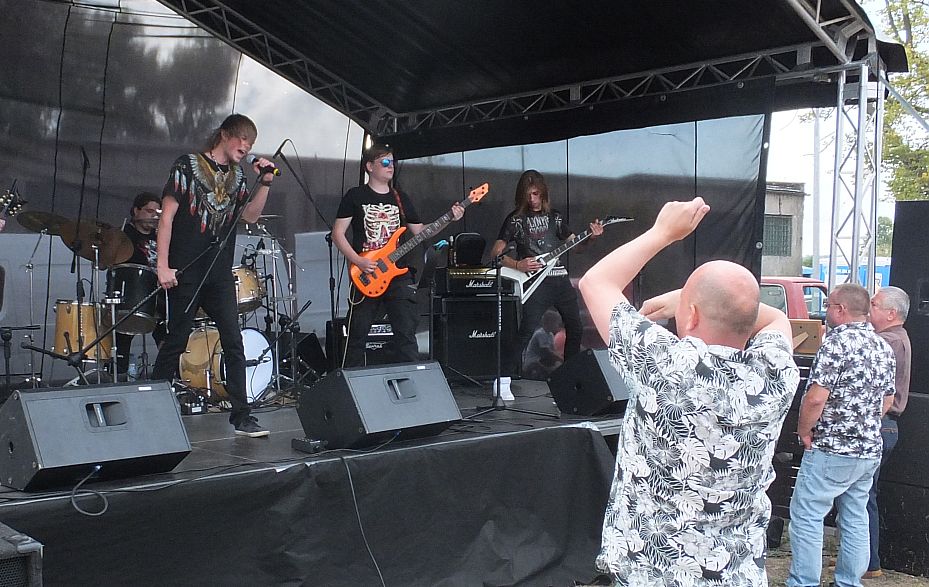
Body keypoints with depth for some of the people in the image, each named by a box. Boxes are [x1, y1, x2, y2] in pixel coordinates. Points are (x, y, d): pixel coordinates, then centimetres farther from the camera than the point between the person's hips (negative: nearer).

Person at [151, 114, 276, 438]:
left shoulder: (237, 177, 15)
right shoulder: (187, 165, -2)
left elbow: (250, 214, 7)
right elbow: (167, 216, -5)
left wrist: (265, 183, -5)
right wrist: (163, 265, -11)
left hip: (220, 275, 5)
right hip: (186, 273, -5)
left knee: (234, 344, -1)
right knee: (175, 343, 3)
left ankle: (242, 417, 4)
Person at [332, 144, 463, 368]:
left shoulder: (401, 198, 13)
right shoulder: (355, 196, 0)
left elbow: (420, 231, 14)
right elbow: (337, 233, -1)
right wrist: (358, 261, -14)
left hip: (397, 273, 3)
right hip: (366, 277, -3)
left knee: (406, 332, -4)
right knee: (357, 335, 4)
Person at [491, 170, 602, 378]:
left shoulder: (554, 216, 13)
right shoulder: (515, 219, 0)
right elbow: (496, 252, -2)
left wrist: (591, 236, -4)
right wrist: (517, 265, -17)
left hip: (560, 279, 5)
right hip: (535, 281, -5)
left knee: (575, 328, 13)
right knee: (527, 332, -16)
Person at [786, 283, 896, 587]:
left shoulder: (837, 342, -16)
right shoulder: (884, 347, 9)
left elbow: (815, 398, -22)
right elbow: (887, 400, 18)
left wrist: (804, 430, -8)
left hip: (832, 450, -8)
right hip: (870, 450, 8)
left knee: (806, 516, -1)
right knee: (856, 519, 14)